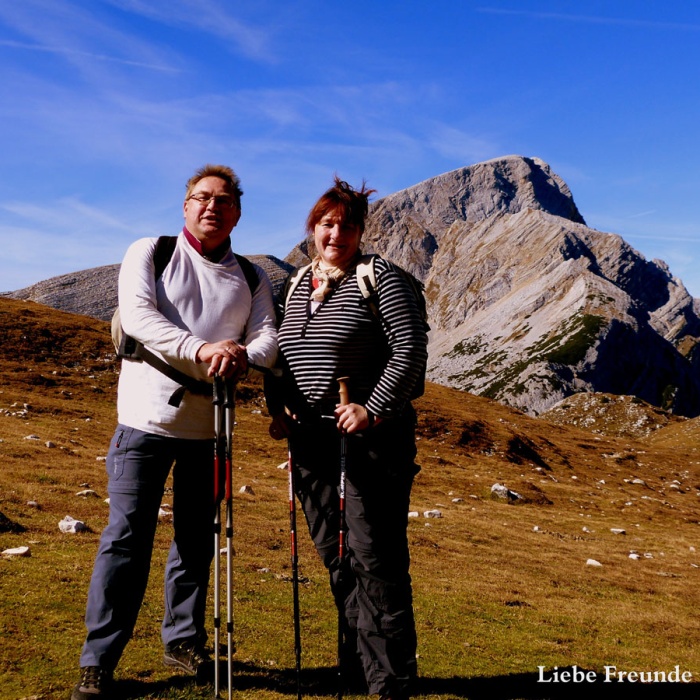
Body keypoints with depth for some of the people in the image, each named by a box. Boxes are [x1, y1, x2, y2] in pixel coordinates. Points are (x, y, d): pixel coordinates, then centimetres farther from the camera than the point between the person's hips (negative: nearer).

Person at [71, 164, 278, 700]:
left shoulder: (251, 277, 10)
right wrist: (201, 347, -29)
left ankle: (184, 641, 29)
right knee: (127, 537, -2)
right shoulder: (149, 253, 2)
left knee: (197, 540, 11)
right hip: (147, 419, -3)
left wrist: (243, 355, -26)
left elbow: (269, 334, -2)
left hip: (209, 427, 3)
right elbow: (138, 316, -14)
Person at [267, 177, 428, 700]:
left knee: (375, 560, -5)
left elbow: (411, 348, -13)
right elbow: (281, 354, 22)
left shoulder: (378, 277, -5)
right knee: (337, 560, 14)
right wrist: (278, 407, 7)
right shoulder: (297, 286, 14)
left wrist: (373, 410, -19)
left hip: (369, 440, -6)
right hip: (311, 440, 7)